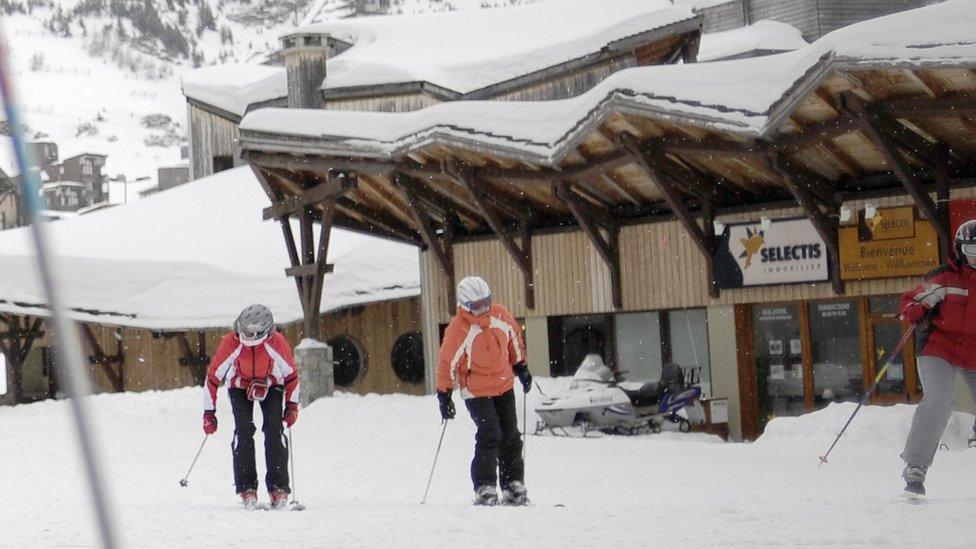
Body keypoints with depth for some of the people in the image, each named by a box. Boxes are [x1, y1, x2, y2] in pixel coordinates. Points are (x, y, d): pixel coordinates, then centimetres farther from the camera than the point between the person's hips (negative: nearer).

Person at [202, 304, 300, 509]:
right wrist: (209, 412, -13)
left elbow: (291, 373, -9)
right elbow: (213, 376, -16)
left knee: (274, 429, -17)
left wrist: (292, 405, -11)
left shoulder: (277, 343, -28)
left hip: (271, 386, 0)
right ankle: (246, 487, -17)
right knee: (243, 430, -20)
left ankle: (278, 487, -14)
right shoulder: (230, 343, -29)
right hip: (240, 386, 0)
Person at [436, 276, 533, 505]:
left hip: (504, 385, 6)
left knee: (510, 437, 6)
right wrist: (444, 395, -11)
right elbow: (447, 362, -13)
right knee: (490, 436, -16)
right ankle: (484, 488, -11)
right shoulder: (458, 329, -20)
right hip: (476, 390, -5)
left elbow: (514, 338, 13)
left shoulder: (501, 314, -6)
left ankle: (513, 486, 14)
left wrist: (520, 366, 16)